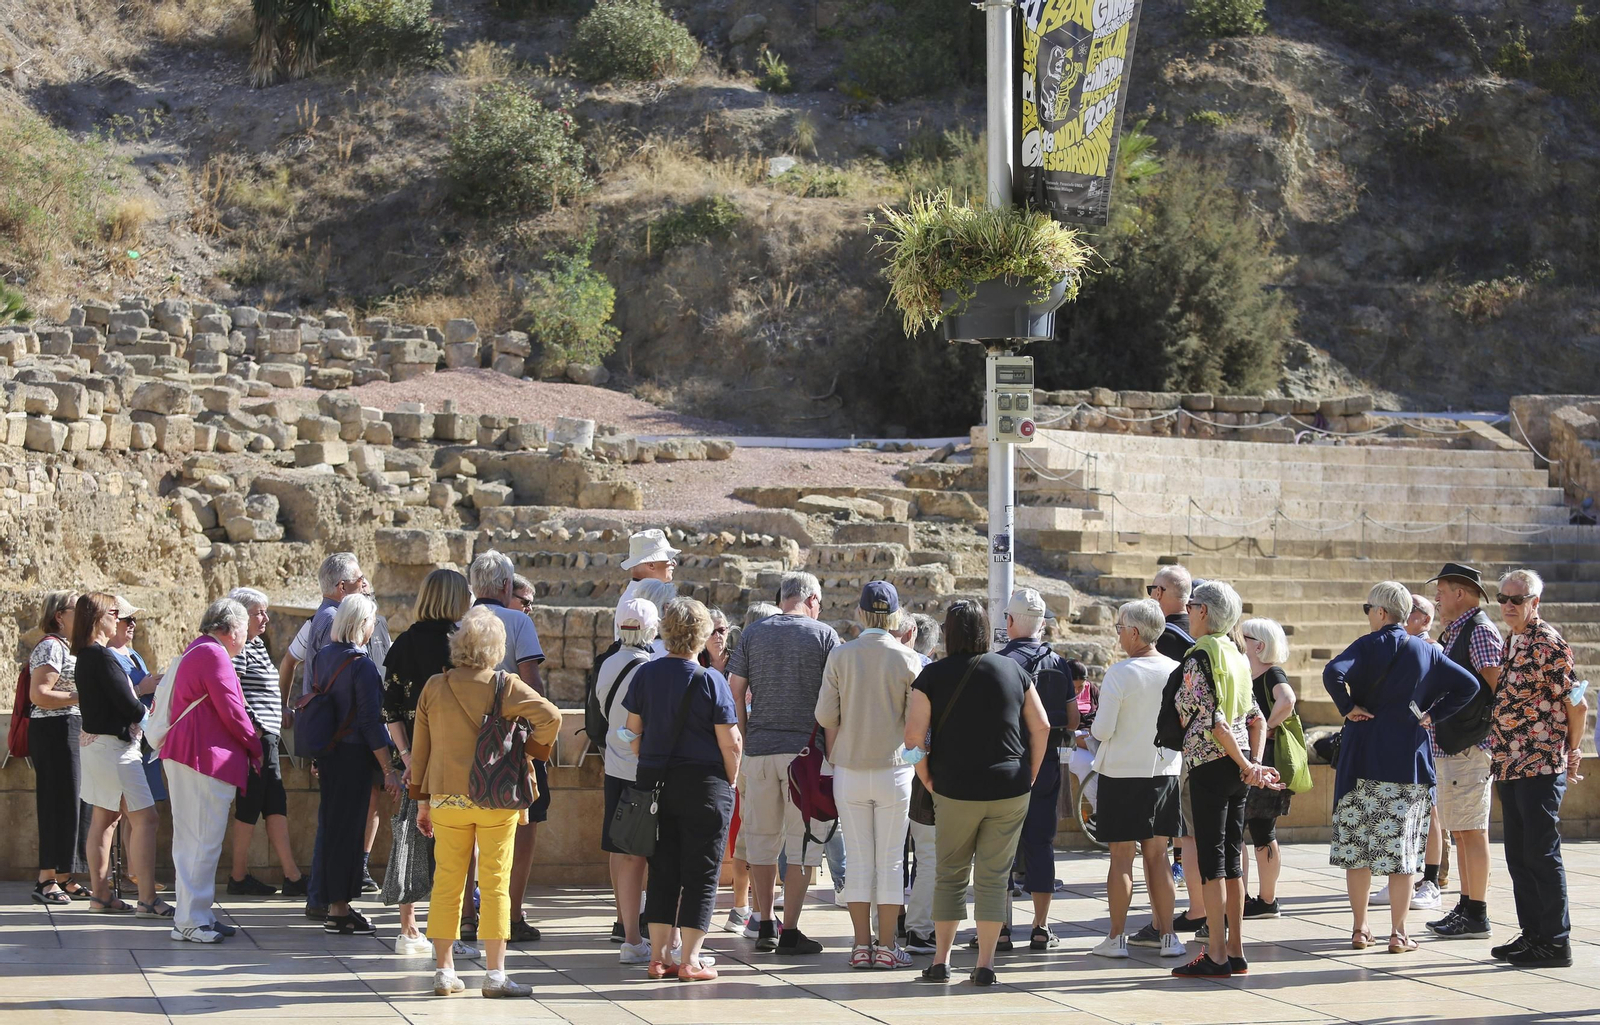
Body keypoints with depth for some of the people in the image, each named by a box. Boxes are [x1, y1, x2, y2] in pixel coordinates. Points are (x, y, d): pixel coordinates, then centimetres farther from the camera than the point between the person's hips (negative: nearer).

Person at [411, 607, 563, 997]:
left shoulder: (434, 688, 2)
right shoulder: (506, 686, -8)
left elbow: (420, 748, 7)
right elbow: (550, 716, -19)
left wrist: (422, 800, 15)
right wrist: (534, 747, 1)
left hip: (447, 800, 3)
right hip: (496, 800, -3)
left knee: (446, 884, 9)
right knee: (495, 885, 2)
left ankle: (444, 972, 12)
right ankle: (495, 974, 3)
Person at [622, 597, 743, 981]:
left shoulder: (645, 674, 2)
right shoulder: (710, 680, -11)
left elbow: (632, 730, 9)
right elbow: (730, 742, -12)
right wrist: (731, 782, 2)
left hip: (656, 783, 4)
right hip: (703, 785, -4)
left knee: (662, 871, 12)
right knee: (701, 874, 3)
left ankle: (659, 956, 13)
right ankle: (690, 961, 2)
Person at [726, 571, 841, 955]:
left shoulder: (752, 634, 7)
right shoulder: (824, 635, 0)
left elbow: (735, 693, 6)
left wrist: (743, 741, 13)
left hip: (759, 749, 3)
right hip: (807, 750, -3)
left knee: (762, 839, 12)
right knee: (802, 843, 2)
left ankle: (765, 927, 14)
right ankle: (790, 932, -2)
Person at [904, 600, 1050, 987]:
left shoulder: (932, 676, -3)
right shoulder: (1013, 670, 5)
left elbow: (914, 735, -9)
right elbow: (1041, 727, 3)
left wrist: (929, 782, 2)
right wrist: (1030, 776, 11)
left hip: (954, 791, -1)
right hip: (1010, 790, 1)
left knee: (950, 876, 12)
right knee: (993, 878, 5)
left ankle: (941, 961, 10)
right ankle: (985, 965, 3)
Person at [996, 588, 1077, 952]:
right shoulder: (1059, 664, 4)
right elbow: (1072, 721, 7)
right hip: (1046, 763, 4)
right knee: (1041, 844, 8)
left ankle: (999, 927, 1)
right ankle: (1041, 928, 8)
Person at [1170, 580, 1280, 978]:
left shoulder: (1199, 657, -12)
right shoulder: (1236, 654, 12)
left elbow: (1213, 721, -19)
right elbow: (1257, 718, 12)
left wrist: (1245, 765, -12)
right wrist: (1254, 763, 7)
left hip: (1210, 766, -8)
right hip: (1237, 769, 8)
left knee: (1211, 859, -5)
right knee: (1231, 857, 11)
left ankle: (1216, 956, -4)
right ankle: (1236, 951, 15)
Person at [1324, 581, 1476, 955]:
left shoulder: (1370, 645, -6)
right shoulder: (1426, 651, 6)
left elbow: (1333, 673, -23)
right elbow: (1467, 685, 5)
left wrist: (1349, 709, -9)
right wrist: (1432, 714, 6)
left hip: (1364, 756, -3)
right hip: (1409, 759, 3)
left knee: (1357, 844, 7)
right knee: (1402, 847, 5)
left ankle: (1360, 929, 9)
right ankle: (1398, 933, 4)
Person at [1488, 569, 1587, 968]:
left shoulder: (1547, 643, -12)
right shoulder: (1513, 643, 15)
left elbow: (1576, 704, -12)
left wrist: (1570, 752, 1)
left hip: (1540, 769, -9)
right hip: (1510, 768, 9)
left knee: (1542, 855, -6)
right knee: (1519, 856, 12)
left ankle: (1555, 943, -1)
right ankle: (1532, 934, 19)